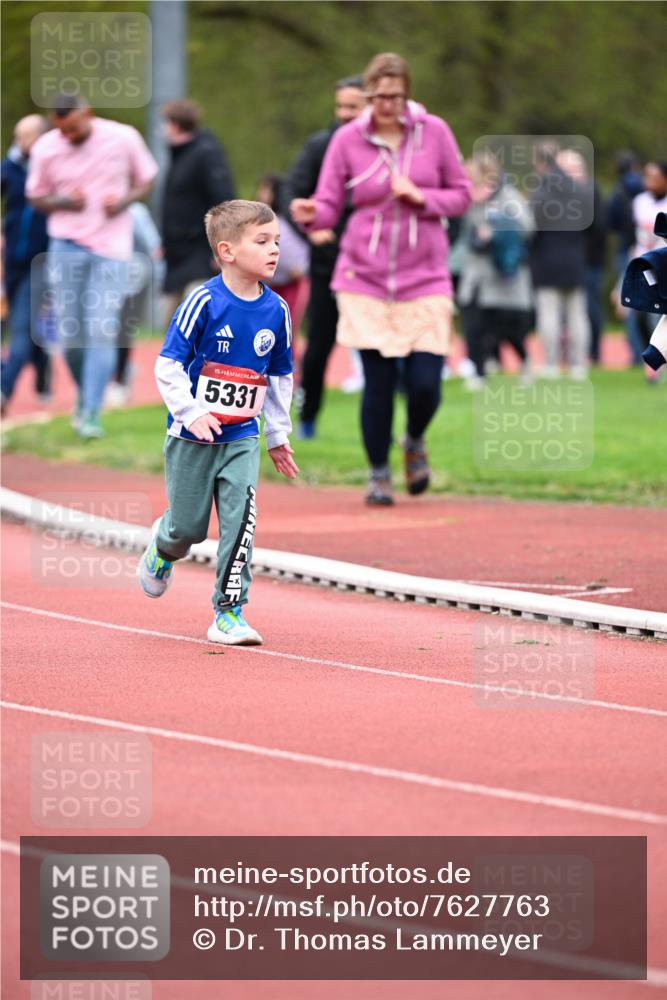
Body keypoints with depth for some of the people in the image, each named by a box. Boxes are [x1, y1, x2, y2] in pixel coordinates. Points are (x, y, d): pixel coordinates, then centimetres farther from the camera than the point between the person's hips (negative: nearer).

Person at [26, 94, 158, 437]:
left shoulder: (123, 138, -5)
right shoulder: (46, 148, -2)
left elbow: (146, 180, 9)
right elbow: (36, 197, 9)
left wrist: (125, 200, -12)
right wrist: (62, 202, -12)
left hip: (111, 247, -2)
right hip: (67, 245, 2)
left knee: (101, 332, -11)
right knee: (70, 334, 2)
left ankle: (91, 415, -9)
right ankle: (84, 394, 29)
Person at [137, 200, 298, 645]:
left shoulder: (277, 310, -1)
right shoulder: (204, 302, -16)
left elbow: (280, 376, 12)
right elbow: (168, 365, -13)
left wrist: (278, 434, 15)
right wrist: (191, 413, -23)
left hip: (242, 437, 3)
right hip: (192, 436, -3)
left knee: (241, 518, -13)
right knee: (188, 527, 7)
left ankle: (230, 612, -5)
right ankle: (163, 550, 43)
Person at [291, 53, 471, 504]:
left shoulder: (434, 132, -1)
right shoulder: (347, 140, -3)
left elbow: (462, 195, 5)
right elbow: (329, 206, -3)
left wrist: (420, 197, -13)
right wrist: (311, 214, -25)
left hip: (424, 280, 0)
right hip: (365, 279, 0)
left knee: (425, 384, -6)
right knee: (378, 381, -4)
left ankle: (415, 442, 28)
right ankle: (379, 474, 17)